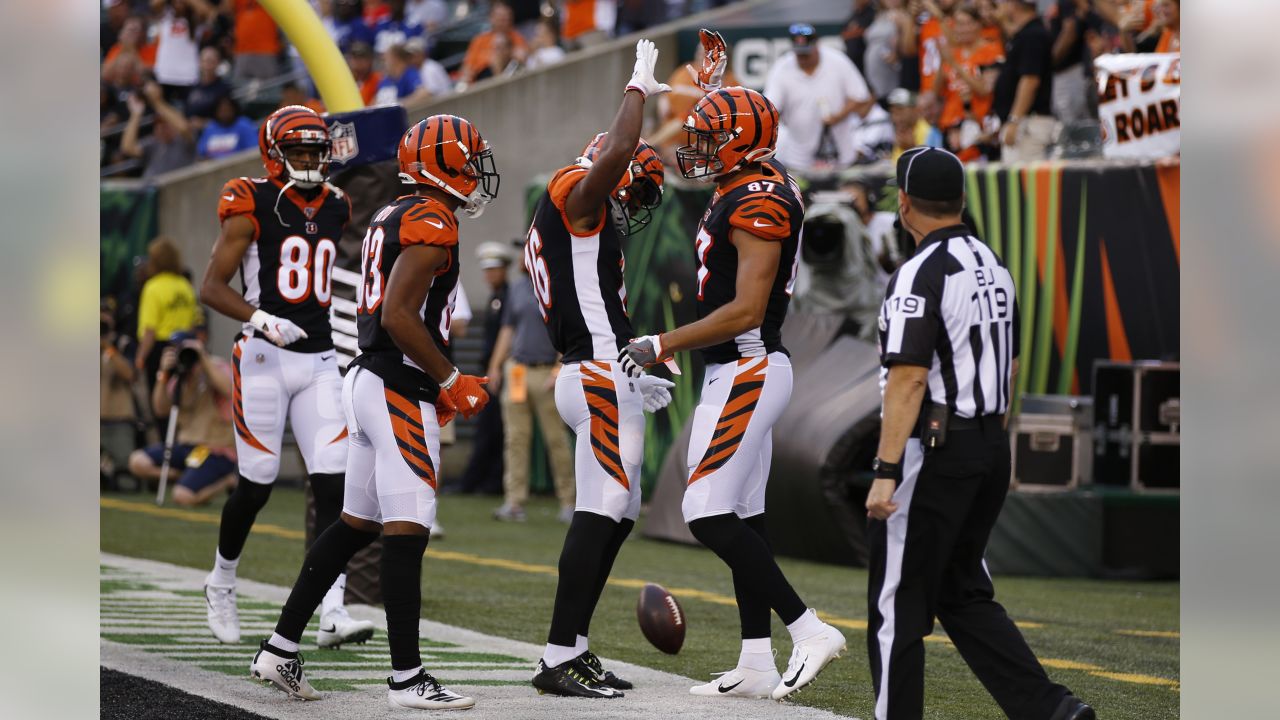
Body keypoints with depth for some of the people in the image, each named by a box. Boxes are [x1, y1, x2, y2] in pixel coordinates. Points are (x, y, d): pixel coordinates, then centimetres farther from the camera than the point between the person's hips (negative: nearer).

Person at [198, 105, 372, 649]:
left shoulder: (333, 210, 11)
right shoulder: (251, 207, -6)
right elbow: (212, 287, -10)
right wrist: (260, 318, -25)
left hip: (320, 362, 5)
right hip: (263, 359, -5)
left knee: (332, 486, -7)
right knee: (256, 486, 2)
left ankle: (333, 614, -12)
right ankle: (221, 583, 28)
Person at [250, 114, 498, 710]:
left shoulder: (390, 219, 17)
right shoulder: (432, 222, -13)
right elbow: (399, 315, -20)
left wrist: (439, 385, 21)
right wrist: (452, 381, -13)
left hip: (367, 380, 10)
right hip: (401, 390, -10)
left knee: (355, 524, 15)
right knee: (406, 532, -8)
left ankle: (280, 649, 17)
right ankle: (406, 678, -7)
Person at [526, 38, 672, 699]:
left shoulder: (583, 232, 23)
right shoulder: (575, 199, -6)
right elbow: (614, 154, -27)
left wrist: (635, 380, 30)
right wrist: (639, 89, -12)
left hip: (593, 378, 11)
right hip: (602, 378, -11)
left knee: (617, 514, 13)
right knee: (602, 513, -12)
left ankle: (573, 648, 15)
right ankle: (559, 659, -13)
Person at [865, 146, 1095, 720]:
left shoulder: (921, 274, -16)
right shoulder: (994, 265, 12)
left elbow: (910, 378, -22)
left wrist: (886, 473, -22)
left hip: (934, 452, -9)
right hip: (991, 446, 9)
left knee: (897, 602, 0)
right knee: (962, 592, 16)